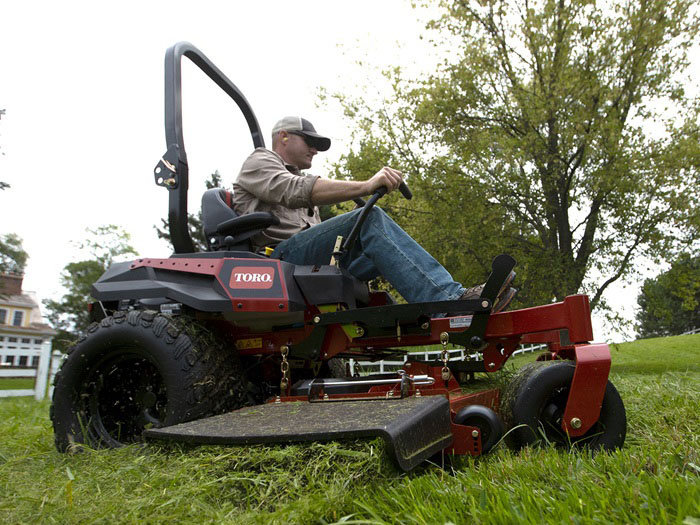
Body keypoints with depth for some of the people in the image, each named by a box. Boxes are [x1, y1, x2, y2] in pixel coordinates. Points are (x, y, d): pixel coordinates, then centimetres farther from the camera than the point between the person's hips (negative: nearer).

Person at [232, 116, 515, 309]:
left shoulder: (297, 178, 36)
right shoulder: (258, 163, 10)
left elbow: (318, 229, 23)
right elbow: (296, 191, -15)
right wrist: (367, 186, -27)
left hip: (313, 263, 8)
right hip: (280, 257, -8)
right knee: (370, 218, -26)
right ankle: (450, 301, -37)